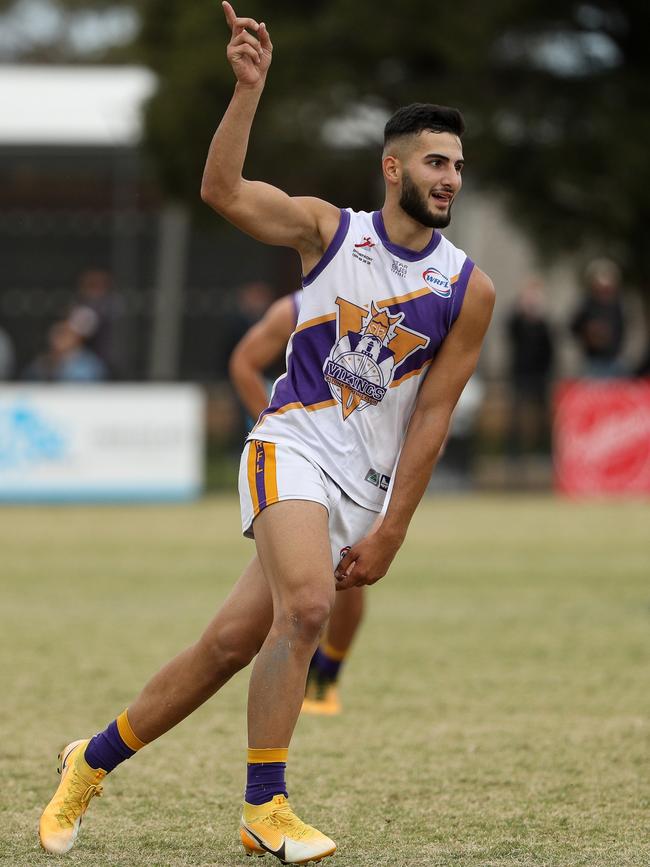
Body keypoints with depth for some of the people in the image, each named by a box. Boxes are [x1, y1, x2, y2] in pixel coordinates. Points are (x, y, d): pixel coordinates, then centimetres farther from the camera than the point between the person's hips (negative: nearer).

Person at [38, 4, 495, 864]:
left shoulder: (468, 288, 1)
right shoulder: (328, 228, -1)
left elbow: (432, 414, 1)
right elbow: (222, 189, -14)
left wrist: (391, 531, -3)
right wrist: (250, 88, -26)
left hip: (363, 482, 2)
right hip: (292, 444, -2)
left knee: (232, 644, 1)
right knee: (306, 604, -27)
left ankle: (93, 760, 19)